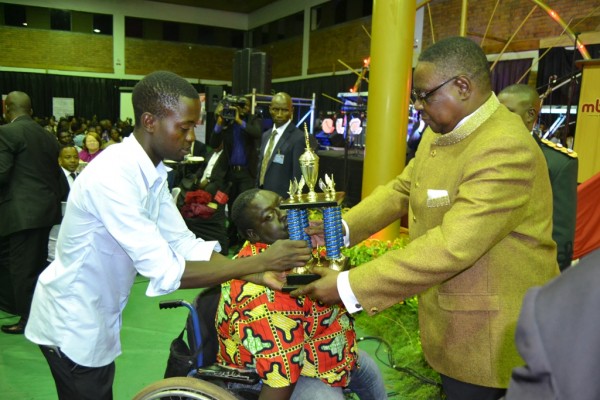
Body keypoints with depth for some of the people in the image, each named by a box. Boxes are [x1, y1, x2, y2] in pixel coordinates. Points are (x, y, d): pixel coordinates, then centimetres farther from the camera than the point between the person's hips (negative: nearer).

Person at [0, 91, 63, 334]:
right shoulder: (48, 135, 11)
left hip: (22, 211, -7)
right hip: (46, 207, 7)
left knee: (21, 266, 4)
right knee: (37, 263, 18)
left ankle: (29, 319, 14)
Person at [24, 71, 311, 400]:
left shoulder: (151, 172, -4)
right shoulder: (112, 175, -31)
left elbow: (184, 243, -4)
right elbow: (164, 272, -34)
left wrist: (257, 274, -15)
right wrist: (261, 261, -32)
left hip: (98, 317, 8)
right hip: (73, 322, -8)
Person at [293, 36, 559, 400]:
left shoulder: (507, 149, -28)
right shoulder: (439, 133, 2)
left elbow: (450, 247, -33)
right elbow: (401, 190, 8)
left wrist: (349, 286, -31)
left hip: (491, 338, -7)